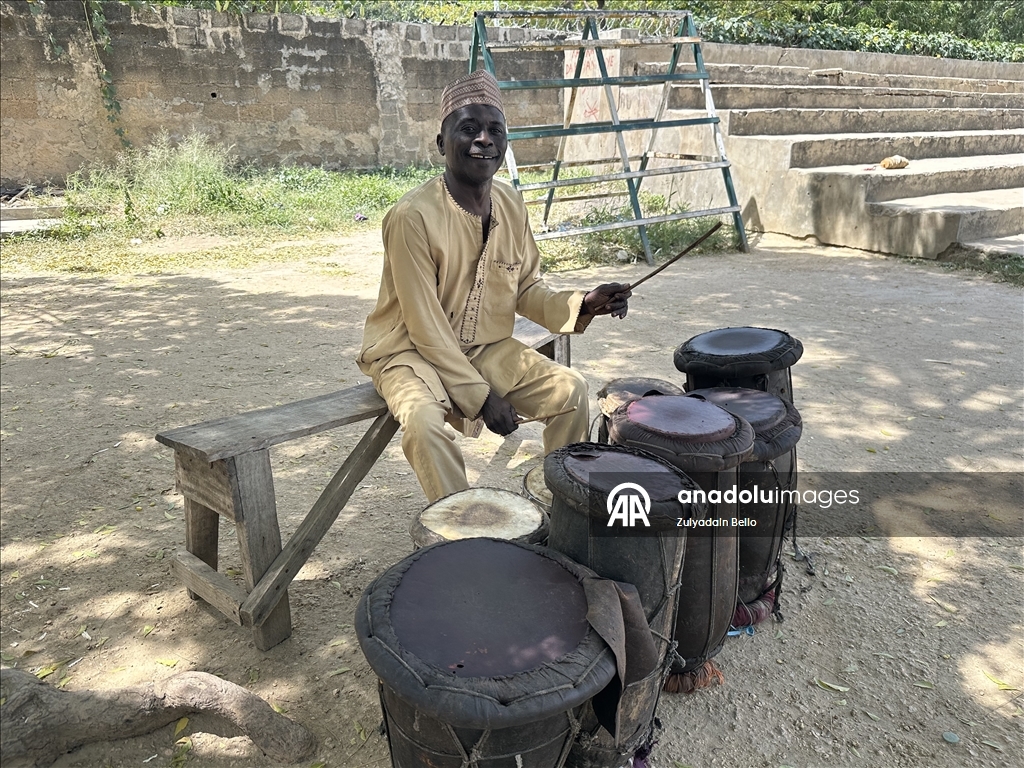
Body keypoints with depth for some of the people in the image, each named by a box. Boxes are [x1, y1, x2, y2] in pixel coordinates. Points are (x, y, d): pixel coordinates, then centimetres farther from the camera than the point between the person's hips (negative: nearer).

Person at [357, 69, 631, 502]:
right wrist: (481, 396, -19)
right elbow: (425, 327, -21)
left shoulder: (511, 206, -2)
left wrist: (582, 304, -12)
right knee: (424, 419, -34)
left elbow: (526, 291, 7)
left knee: (570, 390, -7)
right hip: (412, 351, -6)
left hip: (488, 348, 6)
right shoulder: (413, 216, -22)